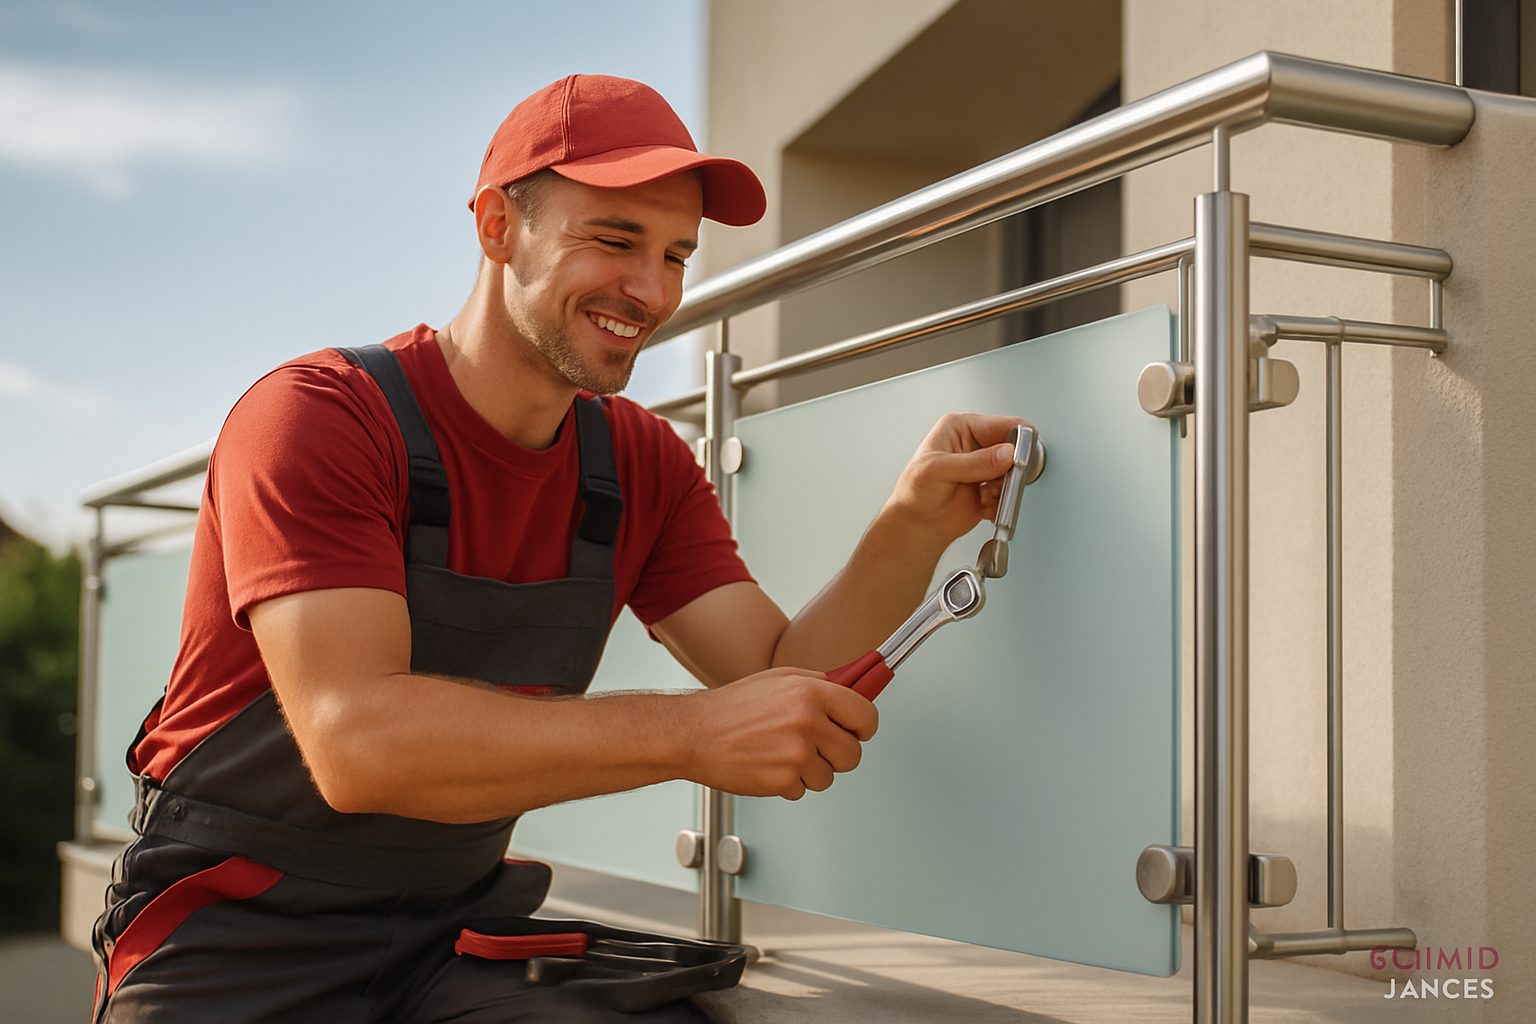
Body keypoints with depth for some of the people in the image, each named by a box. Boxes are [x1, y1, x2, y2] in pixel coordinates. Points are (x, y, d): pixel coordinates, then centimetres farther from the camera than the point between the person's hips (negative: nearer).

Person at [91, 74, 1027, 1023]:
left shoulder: (642, 463, 5)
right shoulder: (319, 419, -15)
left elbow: (782, 683, -2)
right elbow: (357, 741, -28)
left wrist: (914, 527, -19)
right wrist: (689, 734, -34)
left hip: (455, 933, 5)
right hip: (237, 940, -4)